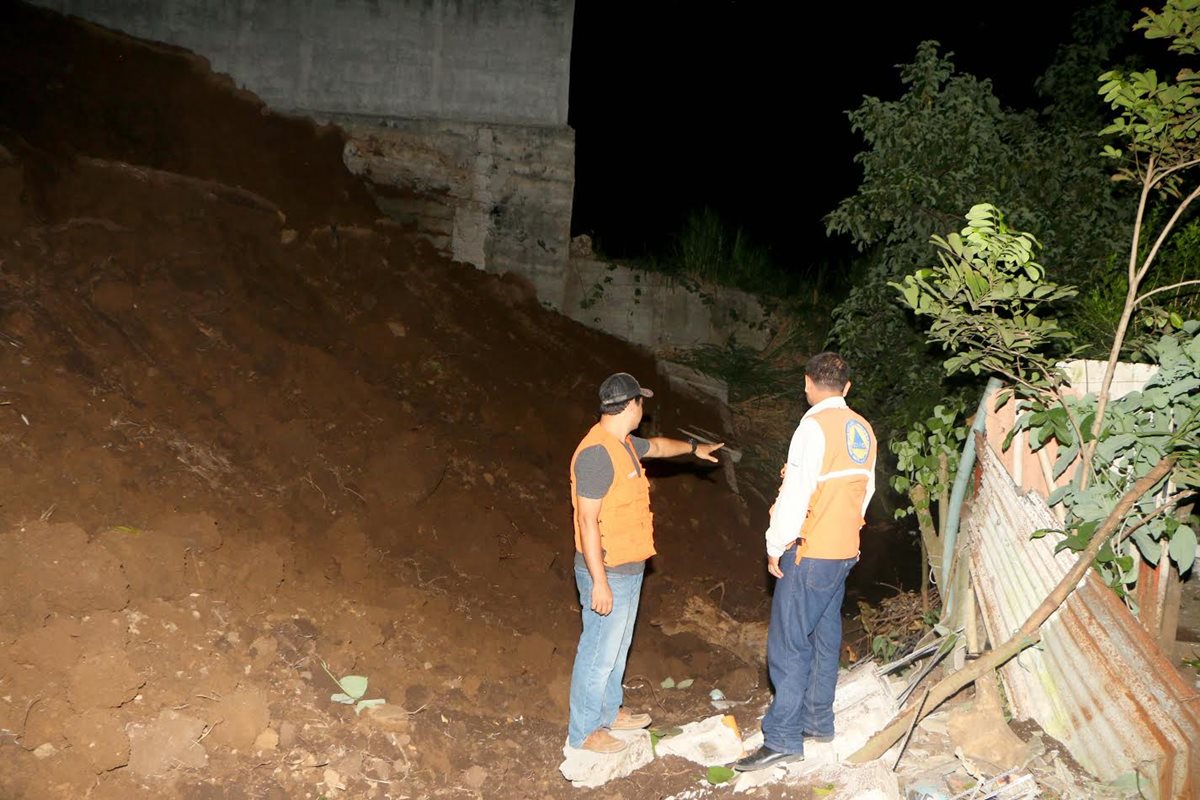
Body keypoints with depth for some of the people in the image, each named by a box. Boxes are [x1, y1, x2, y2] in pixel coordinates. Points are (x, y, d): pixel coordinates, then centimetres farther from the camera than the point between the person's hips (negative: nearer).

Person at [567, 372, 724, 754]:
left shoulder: (623, 443, 7)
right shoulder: (597, 453, -25)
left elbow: (657, 445, 32)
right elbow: (588, 522, -26)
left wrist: (693, 447, 45)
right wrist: (600, 582, -25)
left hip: (628, 569, 10)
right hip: (607, 574, -10)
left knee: (617, 647, 23)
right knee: (599, 653, 3)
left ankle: (610, 711, 40)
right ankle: (583, 731, 17)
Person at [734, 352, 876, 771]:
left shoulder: (815, 425, -16)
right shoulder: (863, 429, 9)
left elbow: (796, 493, -19)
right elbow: (865, 490, 15)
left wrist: (776, 547, -10)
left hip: (810, 552, -9)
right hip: (844, 551, 9)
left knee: (788, 644, -5)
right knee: (825, 637, 17)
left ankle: (783, 739, -2)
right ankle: (818, 720, 28)